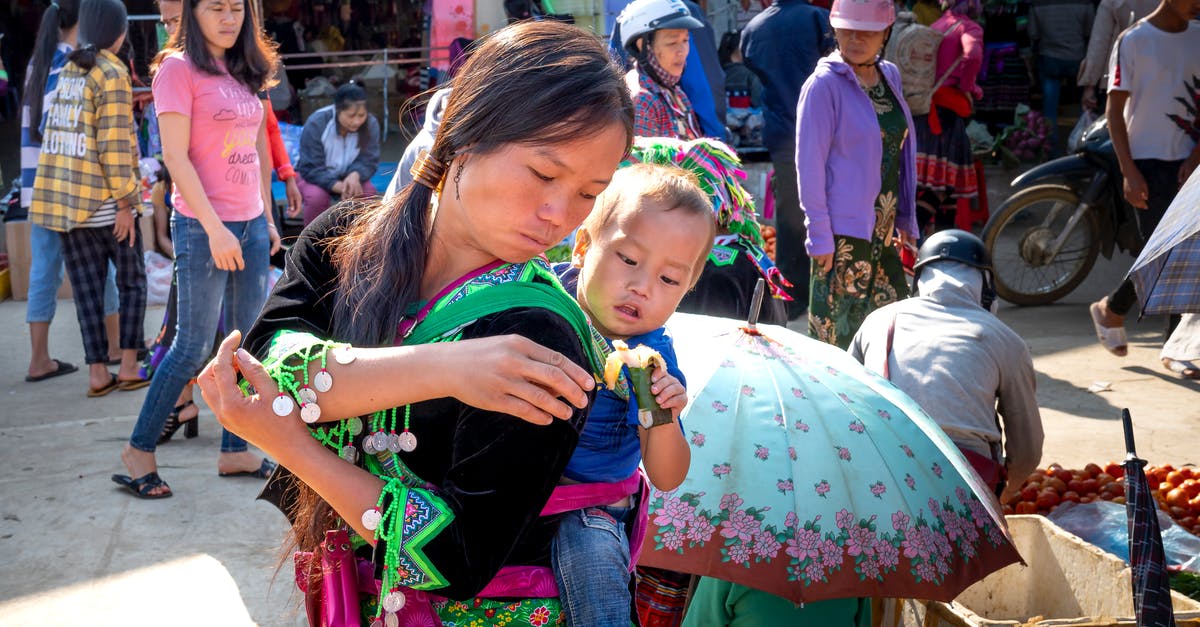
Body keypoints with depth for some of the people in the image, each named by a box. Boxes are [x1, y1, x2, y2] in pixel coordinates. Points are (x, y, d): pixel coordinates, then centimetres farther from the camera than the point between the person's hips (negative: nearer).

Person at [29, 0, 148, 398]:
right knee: (132, 281, 9)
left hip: (61, 197, 6)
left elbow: (60, 134, 14)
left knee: (87, 288, 7)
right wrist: (125, 201, -14)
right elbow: (114, 144, -16)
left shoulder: (68, 71, 13)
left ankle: (98, 373, 8)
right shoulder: (111, 74, -10)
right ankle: (128, 368, 8)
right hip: (103, 200, -6)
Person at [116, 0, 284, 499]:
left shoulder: (242, 73, 13)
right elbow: (175, 156, -13)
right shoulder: (178, 67, -8)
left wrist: (268, 219, 14)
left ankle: (235, 451, 19)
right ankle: (139, 449, 13)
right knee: (194, 346, -2)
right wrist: (215, 228, -18)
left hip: (251, 225, 7)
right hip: (203, 226, -7)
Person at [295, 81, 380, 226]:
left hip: (348, 175, 3)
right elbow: (311, 168, -26)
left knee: (369, 194, -27)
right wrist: (339, 186, -42)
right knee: (317, 196, -35)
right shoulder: (316, 124, -27)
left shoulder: (371, 124, -18)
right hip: (314, 175, -3)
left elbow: (369, 161, -14)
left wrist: (355, 175, -39)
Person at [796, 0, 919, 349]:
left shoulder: (889, 76, 9)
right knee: (837, 330, 0)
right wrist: (819, 235, -16)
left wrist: (906, 218, 12)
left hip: (883, 229, 7)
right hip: (843, 232, -7)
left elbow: (900, 151, 14)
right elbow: (809, 164, -13)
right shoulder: (824, 85, -12)